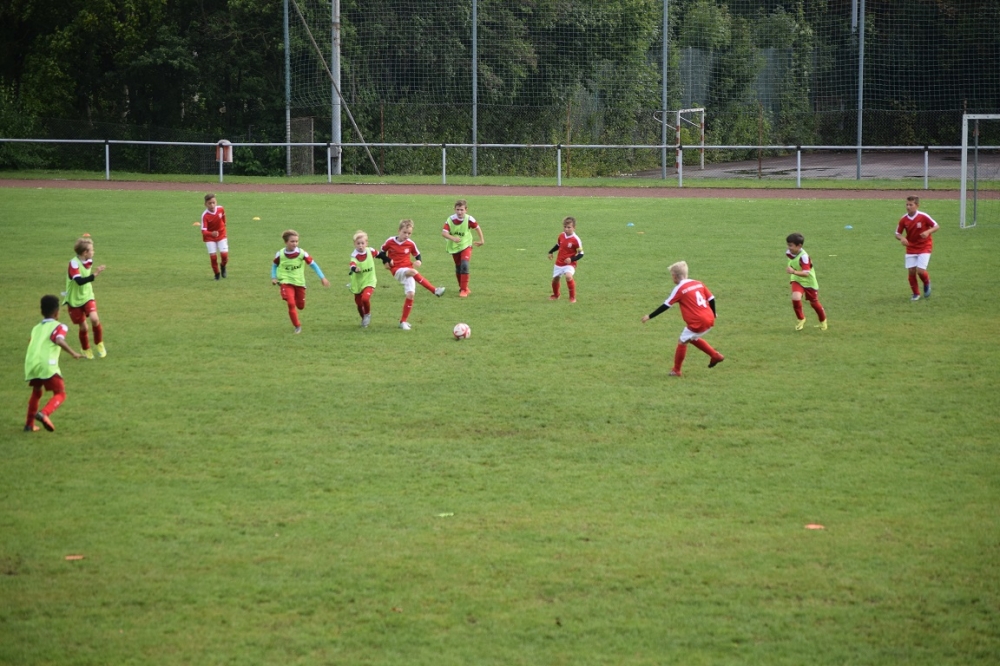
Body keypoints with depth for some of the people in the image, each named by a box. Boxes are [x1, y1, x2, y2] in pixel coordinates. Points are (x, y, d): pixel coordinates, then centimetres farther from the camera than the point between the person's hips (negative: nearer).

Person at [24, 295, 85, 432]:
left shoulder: (36, 328, 24)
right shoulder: (58, 327, 5)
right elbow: (59, 340, -15)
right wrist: (73, 353, -22)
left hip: (31, 364, 6)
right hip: (47, 365, -6)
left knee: (37, 392, 28)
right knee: (60, 394, 3)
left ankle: (29, 424, 29)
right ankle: (44, 413, -23)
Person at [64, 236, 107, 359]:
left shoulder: (89, 261, -1)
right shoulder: (74, 263, -23)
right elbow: (79, 281, -38)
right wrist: (94, 275, -44)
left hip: (87, 296, 4)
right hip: (75, 300, -4)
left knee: (94, 319, -20)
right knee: (83, 327, 3)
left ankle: (99, 345, 1)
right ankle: (87, 351, 26)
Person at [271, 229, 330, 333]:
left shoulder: (302, 253, -11)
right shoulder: (280, 254, -9)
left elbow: (313, 264, -2)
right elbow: (274, 265, 11)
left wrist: (322, 277, -5)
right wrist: (274, 277, -3)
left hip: (299, 282, 2)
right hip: (286, 282, -2)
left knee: (300, 306, 8)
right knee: (291, 304, -18)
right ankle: (297, 326, -3)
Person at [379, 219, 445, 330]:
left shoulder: (410, 244, 2)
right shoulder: (390, 241, -3)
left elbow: (417, 254, 16)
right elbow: (382, 252, 11)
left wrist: (418, 261, -7)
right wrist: (386, 261, -7)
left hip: (408, 269, 3)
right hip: (397, 270, -3)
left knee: (410, 294, -8)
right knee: (412, 272, -35)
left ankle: (403, 321, 6)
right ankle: (434, 290, -35)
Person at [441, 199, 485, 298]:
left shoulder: (469, 219, -19)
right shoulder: (450, 220, -19)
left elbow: (477, 227, 0)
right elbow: (444, 232, -29)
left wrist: (481, 240, 7)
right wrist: (453, 238, -46)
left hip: (466, 246, -2)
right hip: (454, 247, 2)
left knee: (464, 265, -21)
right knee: (458, 268, 13)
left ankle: (464, 290, -17)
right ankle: (463, 287, 35)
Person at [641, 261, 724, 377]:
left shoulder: (679, 289, -6)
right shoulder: (698, 284, 11)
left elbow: (666, 306, -6)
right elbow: (711, 299, 12)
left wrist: (649, 316, -1)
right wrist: (713, 314, 28)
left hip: (697, 323, -7)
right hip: (709, 319, 7)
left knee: (682, 342, 9)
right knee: (693, 338, 29)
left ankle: (676, 370, 15)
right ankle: (716, 356, 27)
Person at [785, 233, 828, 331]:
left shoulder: (803, 257, -33)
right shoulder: (789, 253, -12)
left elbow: (806, 273, -39)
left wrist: (794, 272, -53)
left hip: (809, 281, -4)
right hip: (797, 280, 4)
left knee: (814, 303, 13)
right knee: (795, 298, -22)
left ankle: (823, 321, 41)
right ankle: (801, 319, 1)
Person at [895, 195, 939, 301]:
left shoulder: (923, 217, -17)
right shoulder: (904, 220, -8)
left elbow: (936, 227, -8)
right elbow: (898, 234, 1)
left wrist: (928, 232, -28)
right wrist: (901, 238, -22)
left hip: (924, 247, -3)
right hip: (911, 248, 3)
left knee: (920, 270, -14)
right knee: (911, 271, -3)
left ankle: (927, 283, 21)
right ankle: (915, 293, 17)